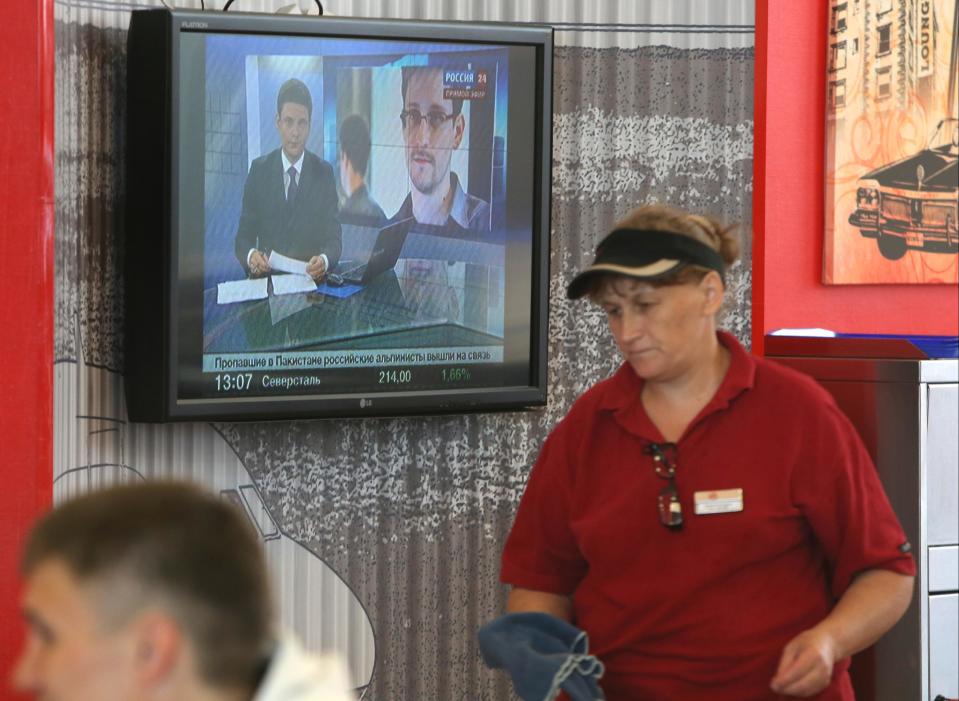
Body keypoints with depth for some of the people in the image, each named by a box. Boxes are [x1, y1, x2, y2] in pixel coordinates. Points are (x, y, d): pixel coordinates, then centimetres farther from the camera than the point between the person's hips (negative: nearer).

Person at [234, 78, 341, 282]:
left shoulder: (324, 173, 6)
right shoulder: (259, 170, 6)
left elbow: (334, 240, 1)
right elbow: (243, 237, 4)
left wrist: (324, 260, -23)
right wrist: (251, 256, -20)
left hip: (310, 278, -1)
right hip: (267, 277, 2)